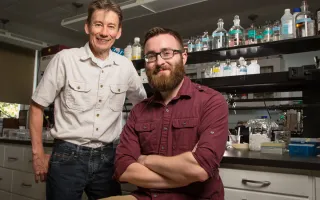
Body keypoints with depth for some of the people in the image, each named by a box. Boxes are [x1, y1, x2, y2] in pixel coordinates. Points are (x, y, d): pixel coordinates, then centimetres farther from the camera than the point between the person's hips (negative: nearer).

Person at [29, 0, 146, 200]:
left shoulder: (126, 66, 1)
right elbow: (37, 106, -1)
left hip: (107, 158, 3)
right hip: (67, 156, -3)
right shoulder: (65, 59, -8)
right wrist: (38, 154, -3)